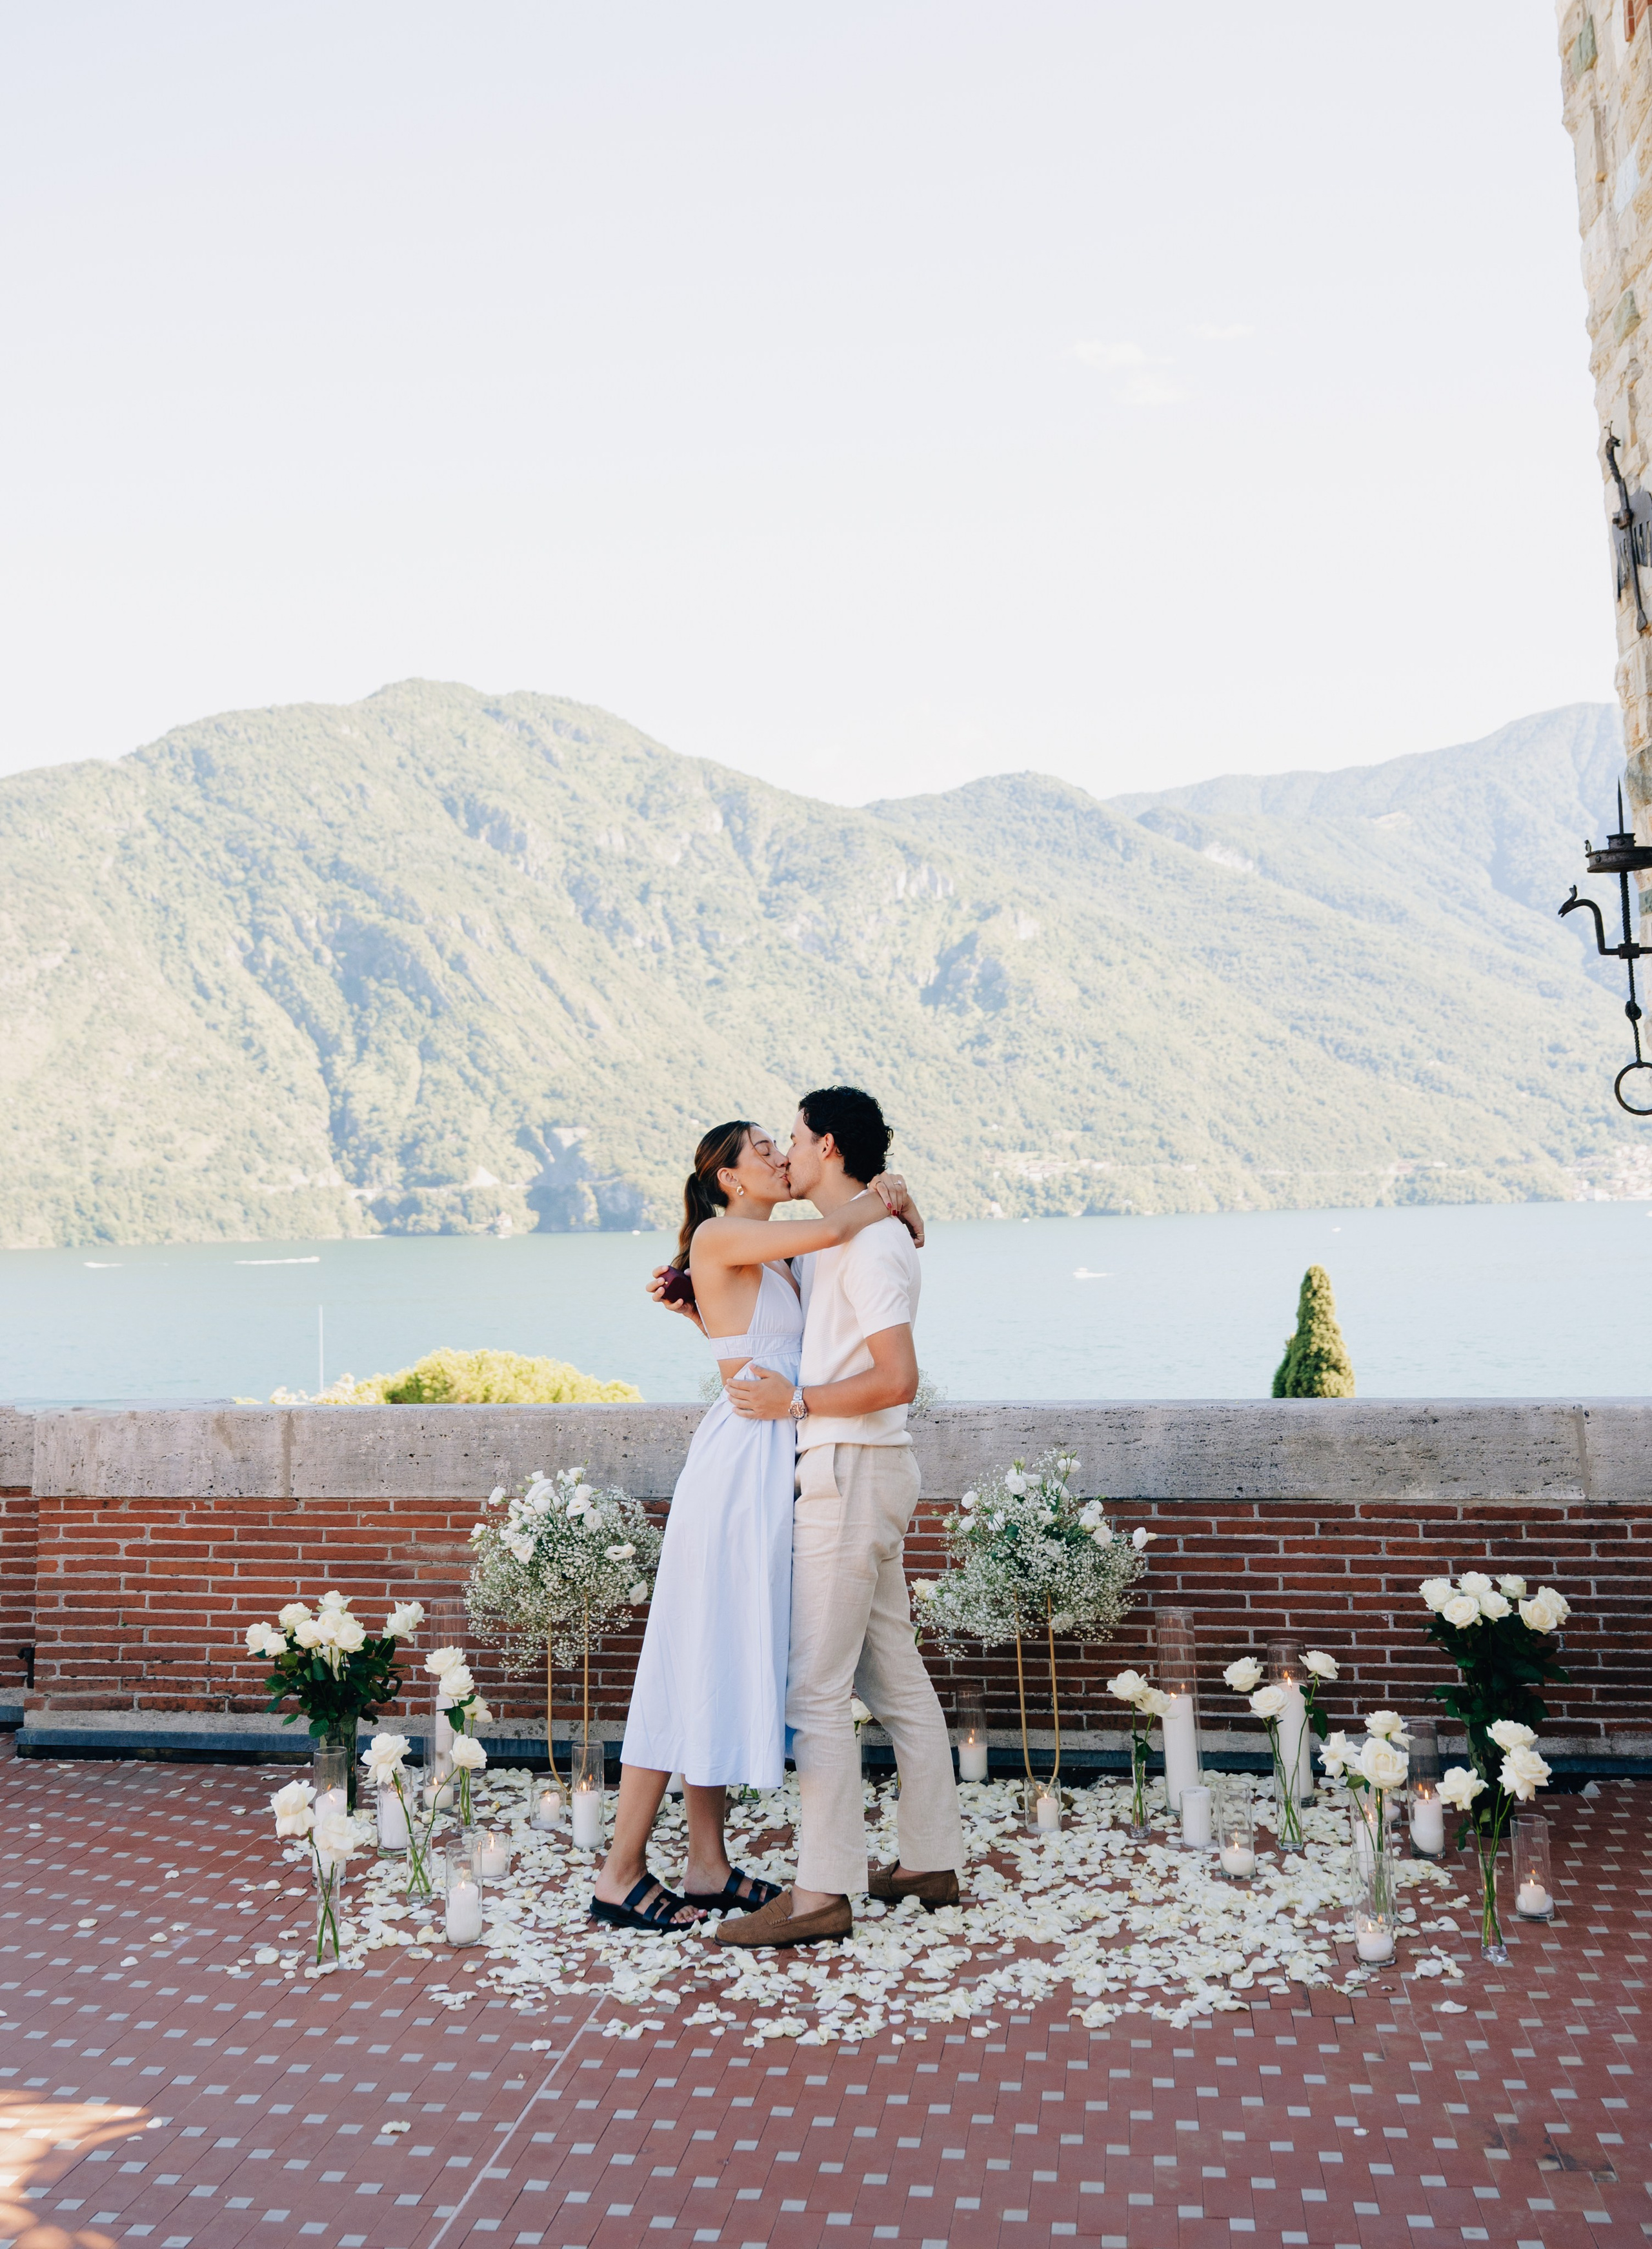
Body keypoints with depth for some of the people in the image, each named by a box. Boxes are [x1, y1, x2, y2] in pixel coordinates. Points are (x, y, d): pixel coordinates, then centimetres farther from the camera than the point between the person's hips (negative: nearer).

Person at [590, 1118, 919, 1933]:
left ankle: (707, 1867, 18)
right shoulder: (720, 1236, -10)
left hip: (771, 1467, 9)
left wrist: (889, 1203, 7)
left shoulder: (774, 1255, 17)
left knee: (733, 1661, 11)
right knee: (697, 1660, -5)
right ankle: (620, 1875, 3)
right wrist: (881, 1199, -3)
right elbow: (829, 1230, -22)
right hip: (737, 1462, -9)